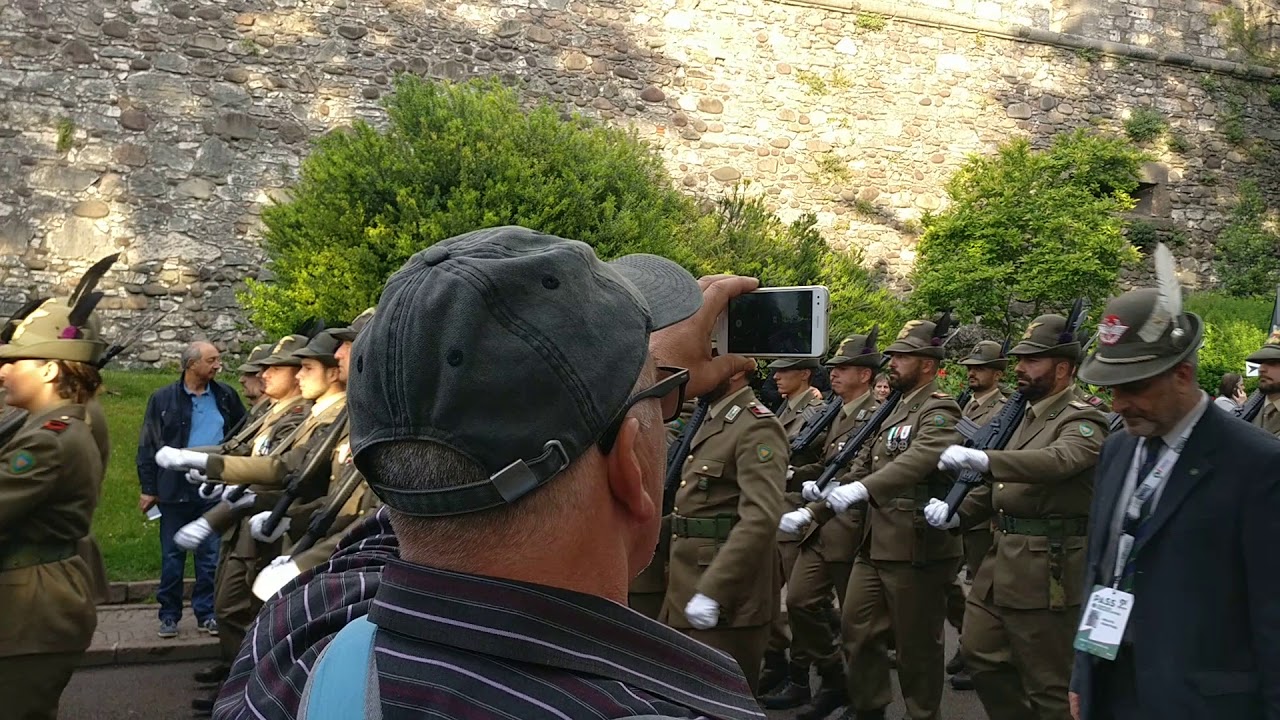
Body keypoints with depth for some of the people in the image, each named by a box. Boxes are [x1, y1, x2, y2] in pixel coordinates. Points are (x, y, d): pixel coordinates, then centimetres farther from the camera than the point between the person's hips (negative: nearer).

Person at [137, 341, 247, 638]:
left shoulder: (226, 397, 5)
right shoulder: (163, 399, -1)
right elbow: (148, 445, 1)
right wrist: (148, 488, -3)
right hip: (175, 488, -1)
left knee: (211, 556, 7)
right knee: (172, 556, 8)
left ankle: (206, 613, 17)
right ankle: (169, 615, 18)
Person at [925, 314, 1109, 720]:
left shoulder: (1083, 421, -12)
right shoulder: (1025, 416, 15)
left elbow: (1058, 460, -33)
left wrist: (981, 459, -44)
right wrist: (957, 513, 3)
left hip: (1047, 567, -9)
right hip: (1003, 557, 9)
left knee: (1047, 683, 3)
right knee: (980, 653, 16)